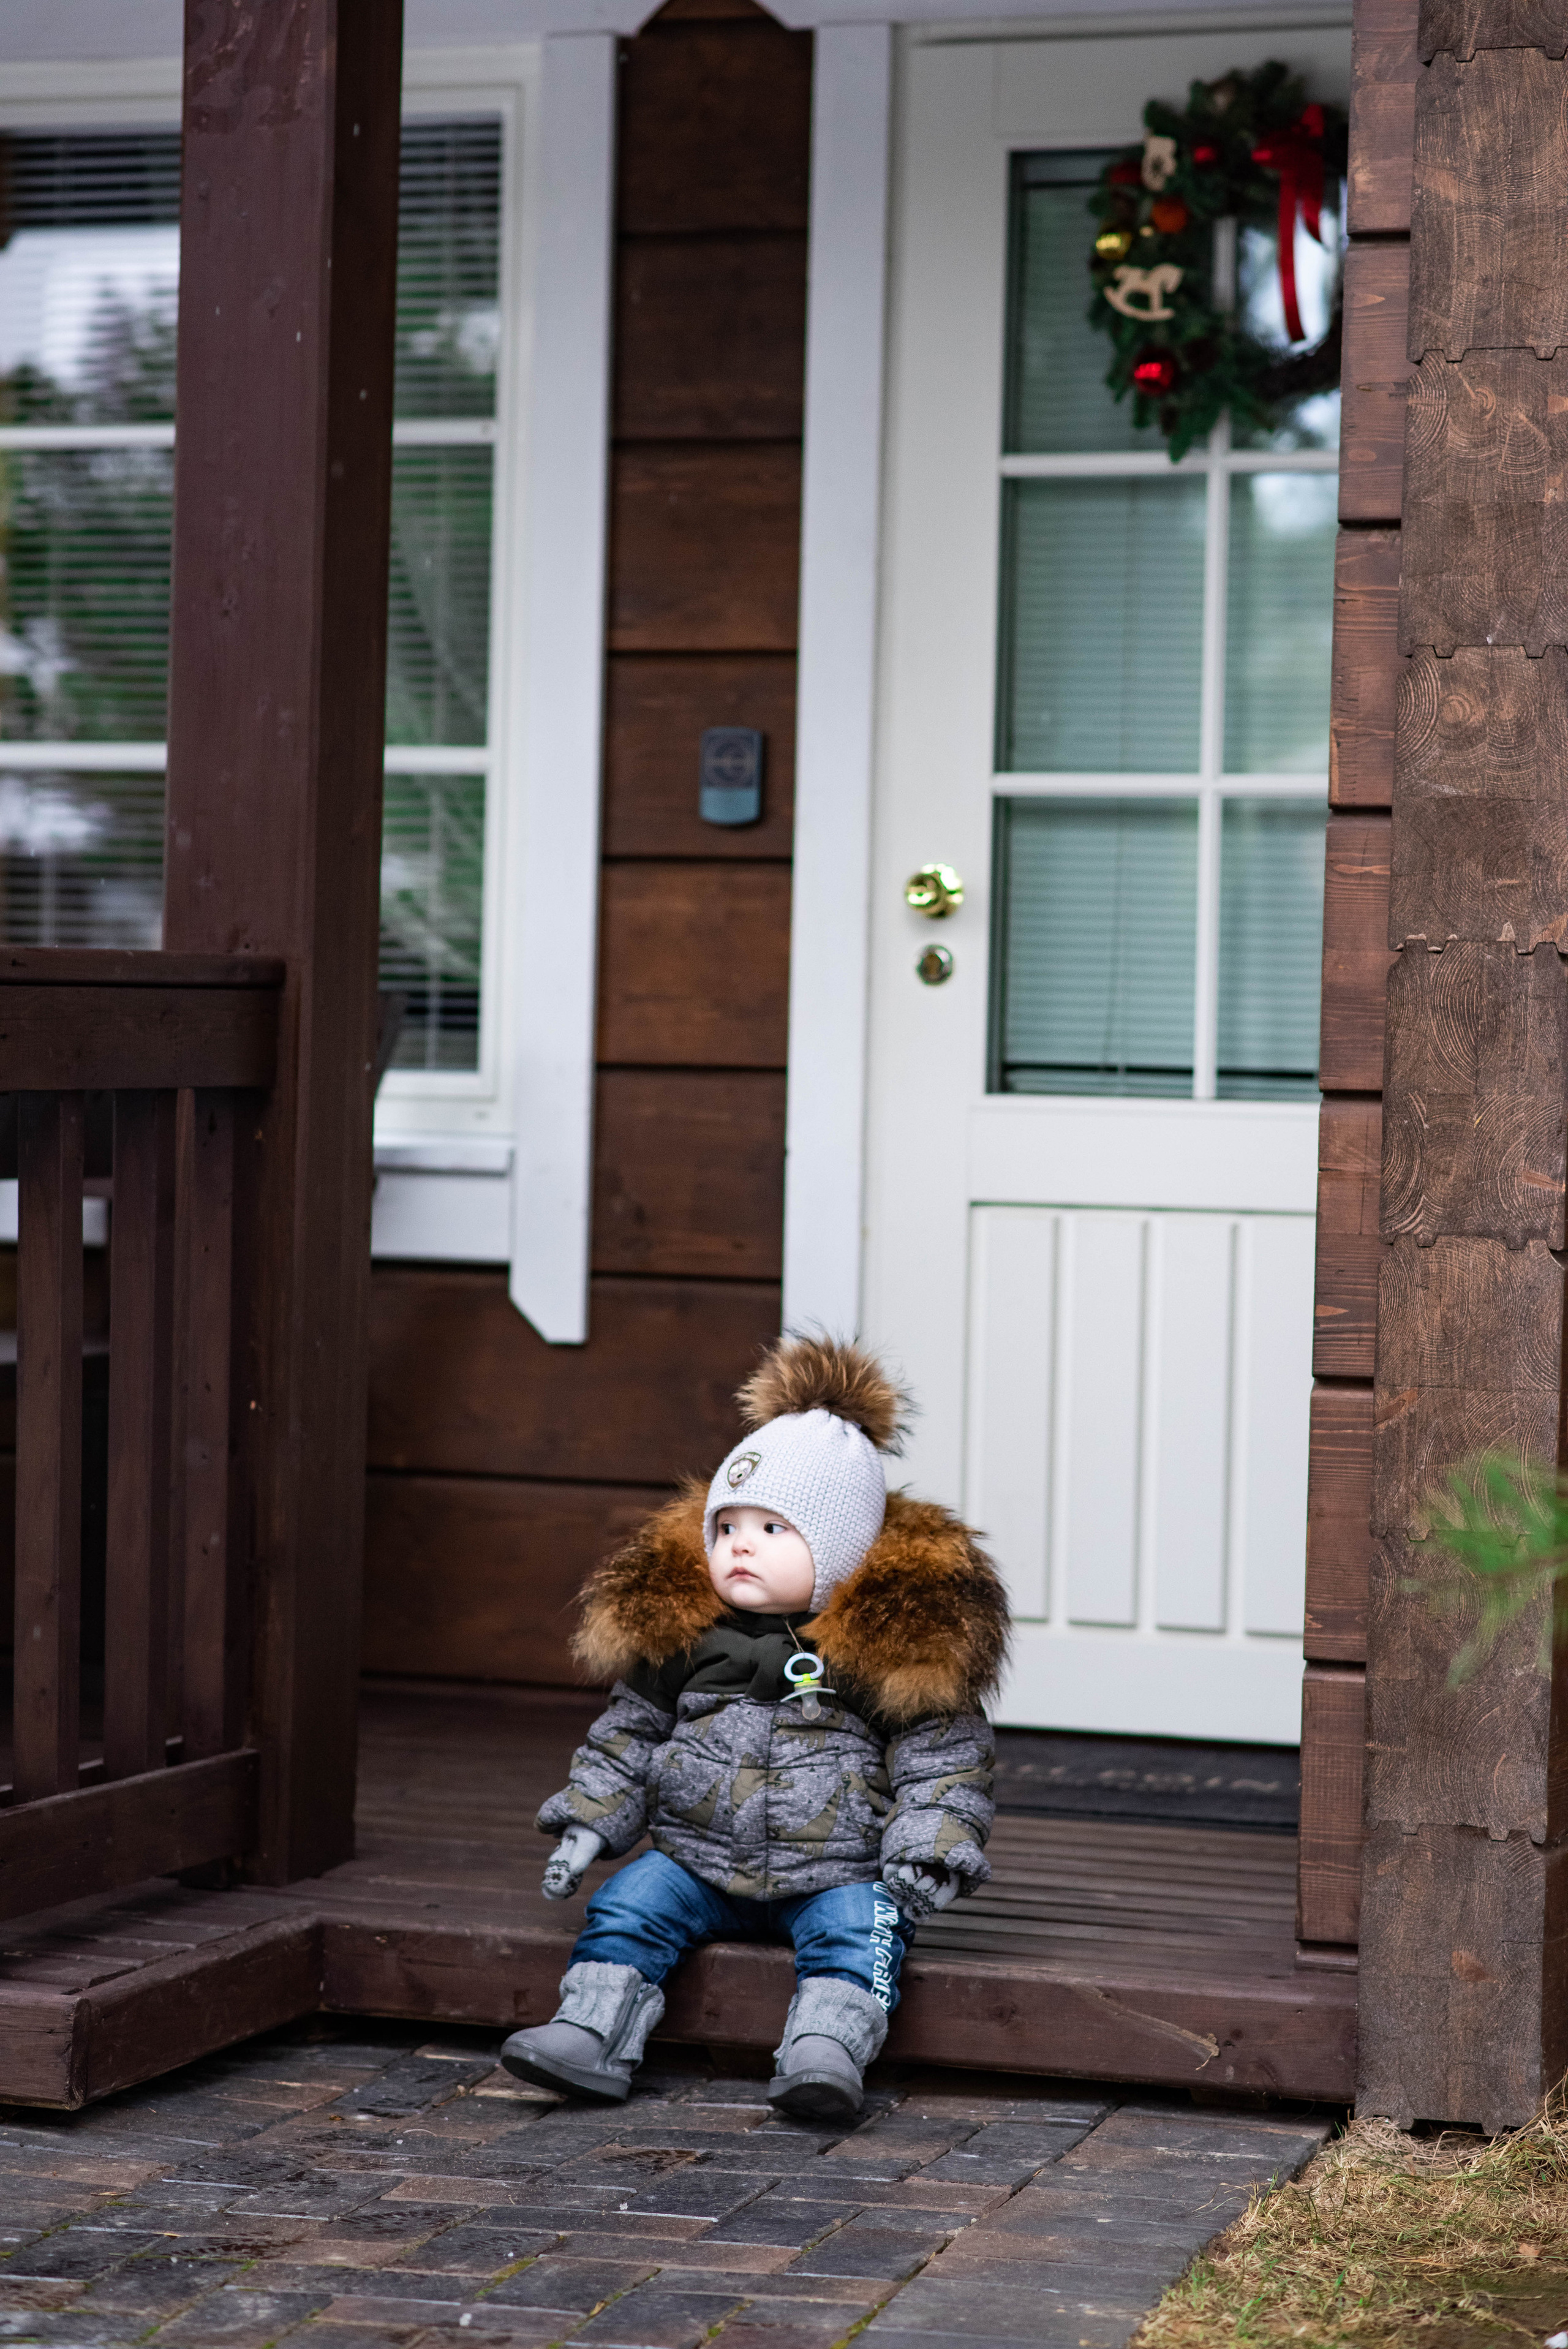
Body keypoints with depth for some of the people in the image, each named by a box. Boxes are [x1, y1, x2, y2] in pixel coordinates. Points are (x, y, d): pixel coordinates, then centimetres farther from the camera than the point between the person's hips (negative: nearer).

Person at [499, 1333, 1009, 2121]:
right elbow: (629, 1733, 13)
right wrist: (587, 1824, 6)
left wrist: (928, 1852, -13)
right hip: (698, 1859, 3)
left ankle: (824, 2053, -41)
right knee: (627, 1906, -17)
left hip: (837, 1872, -3)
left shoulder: (896, 1643, -6)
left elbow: (942, 1759, -3)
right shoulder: (680, 1635, 4)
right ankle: (589, 2036, -19)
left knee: (855, 1931, -29)